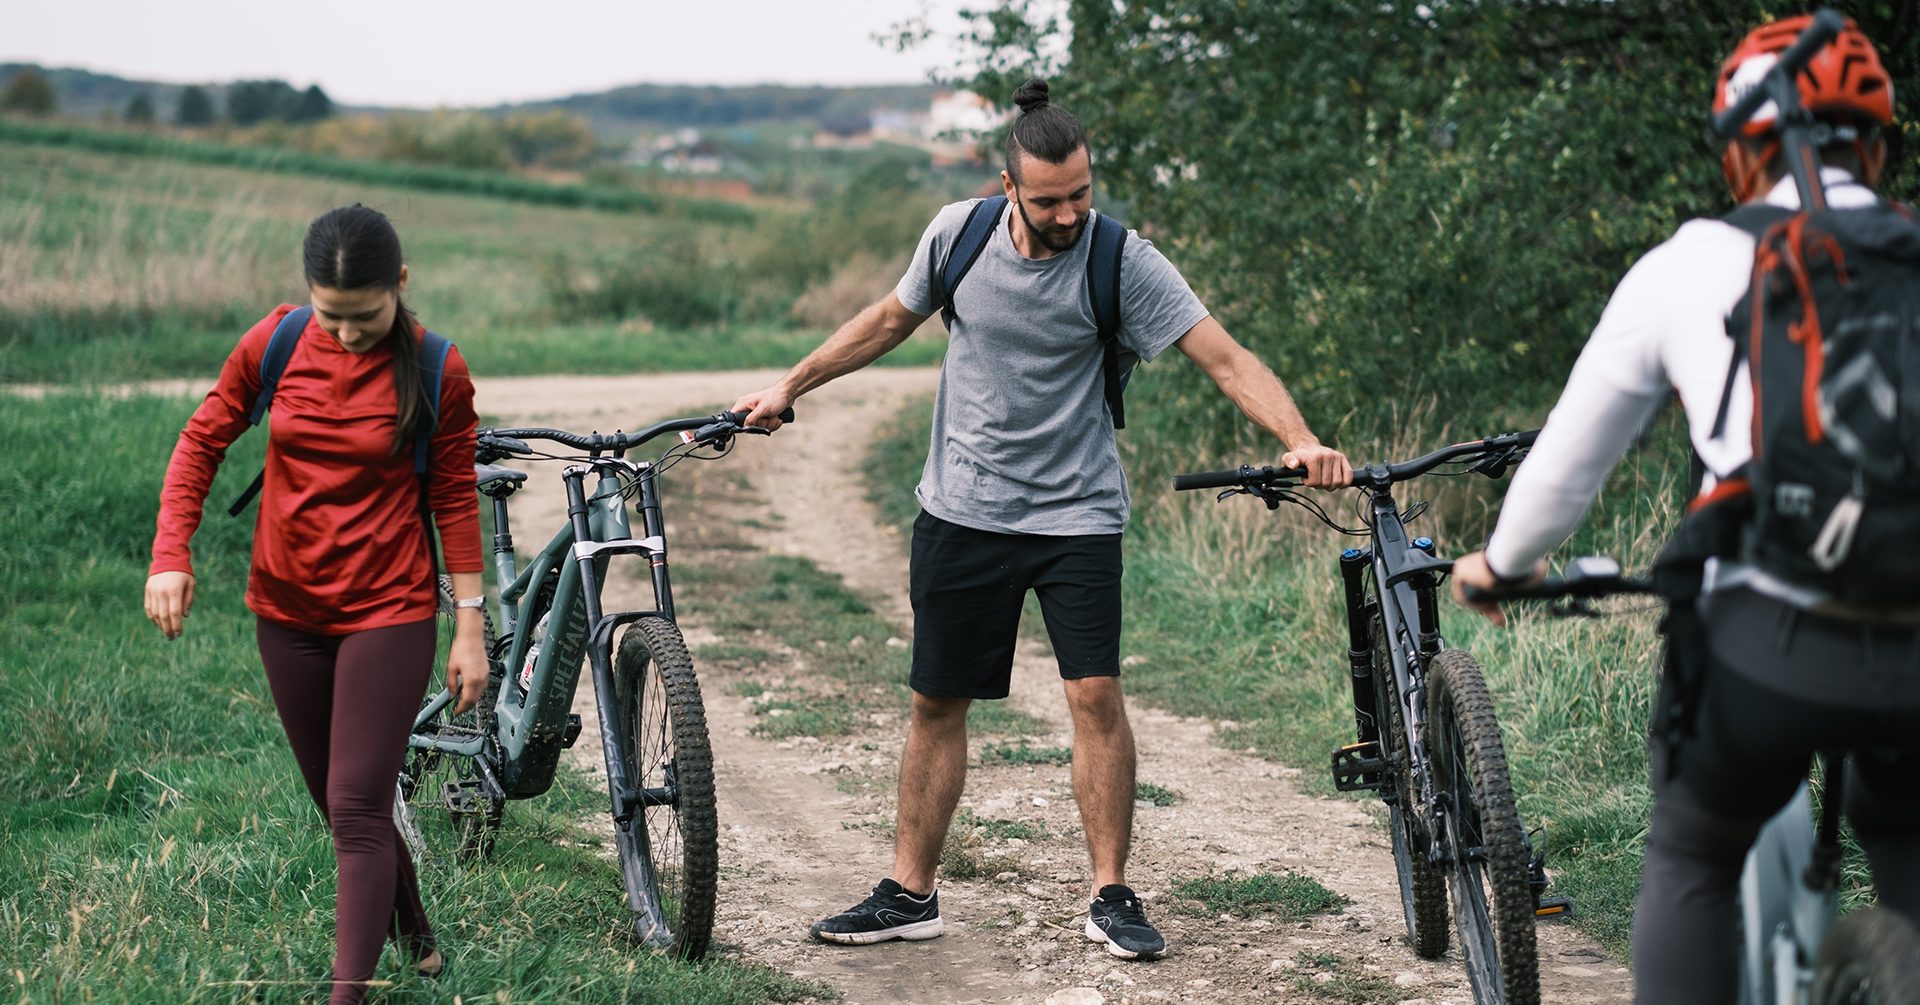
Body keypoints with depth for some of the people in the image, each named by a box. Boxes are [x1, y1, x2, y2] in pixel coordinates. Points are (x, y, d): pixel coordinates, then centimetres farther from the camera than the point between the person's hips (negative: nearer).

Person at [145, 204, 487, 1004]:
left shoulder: (437, 373, -11)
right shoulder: (275, 344, -5)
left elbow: (455, 500, -4)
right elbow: (202, 441, 5)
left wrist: (470, 630, -4)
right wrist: (170, 556, -7)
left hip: (388, 612, -4)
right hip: (288, 609, 4)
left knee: (357, 812, -9)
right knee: (340, 806, 15)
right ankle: (415, 939, 38)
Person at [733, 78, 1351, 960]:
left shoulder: (1122, 261, -15)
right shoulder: (958, 233, -6)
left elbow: (1226, 360, -21)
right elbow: (892, 319, 13)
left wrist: (1301, 441, -35)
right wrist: (790, 386, 15)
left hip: (1076, 514, -3)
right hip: (961, 513, 3)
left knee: (1095, 694, -11)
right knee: (937, 702, 7)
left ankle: (1110, 896, 2)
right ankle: (910, 894, 17)